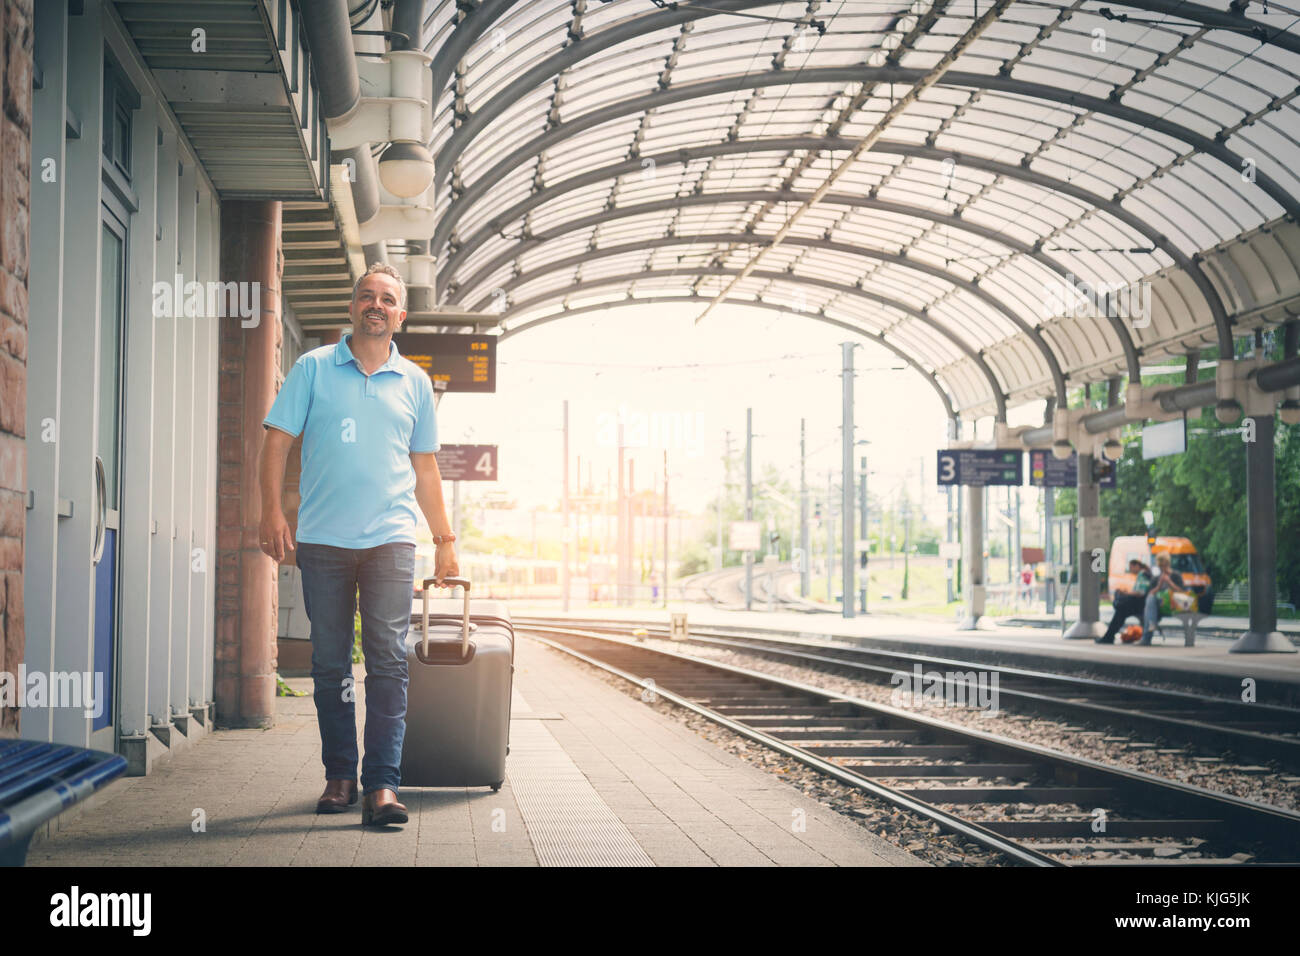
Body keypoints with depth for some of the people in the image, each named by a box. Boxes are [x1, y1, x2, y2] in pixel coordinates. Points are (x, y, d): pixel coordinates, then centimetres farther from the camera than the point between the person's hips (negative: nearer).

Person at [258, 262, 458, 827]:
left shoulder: (414, 383, 13)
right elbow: (278, 441, 4)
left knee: (388, 658, -10)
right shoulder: (313, 368, 7)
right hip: (322, 540, 0)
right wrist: (273, 511, -8)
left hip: (390, 539, 0)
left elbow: (425, 468, 18)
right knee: (330, 664, 5)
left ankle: (382, 783, -12)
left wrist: (445, 540, 16)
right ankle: (339, 776, 16)